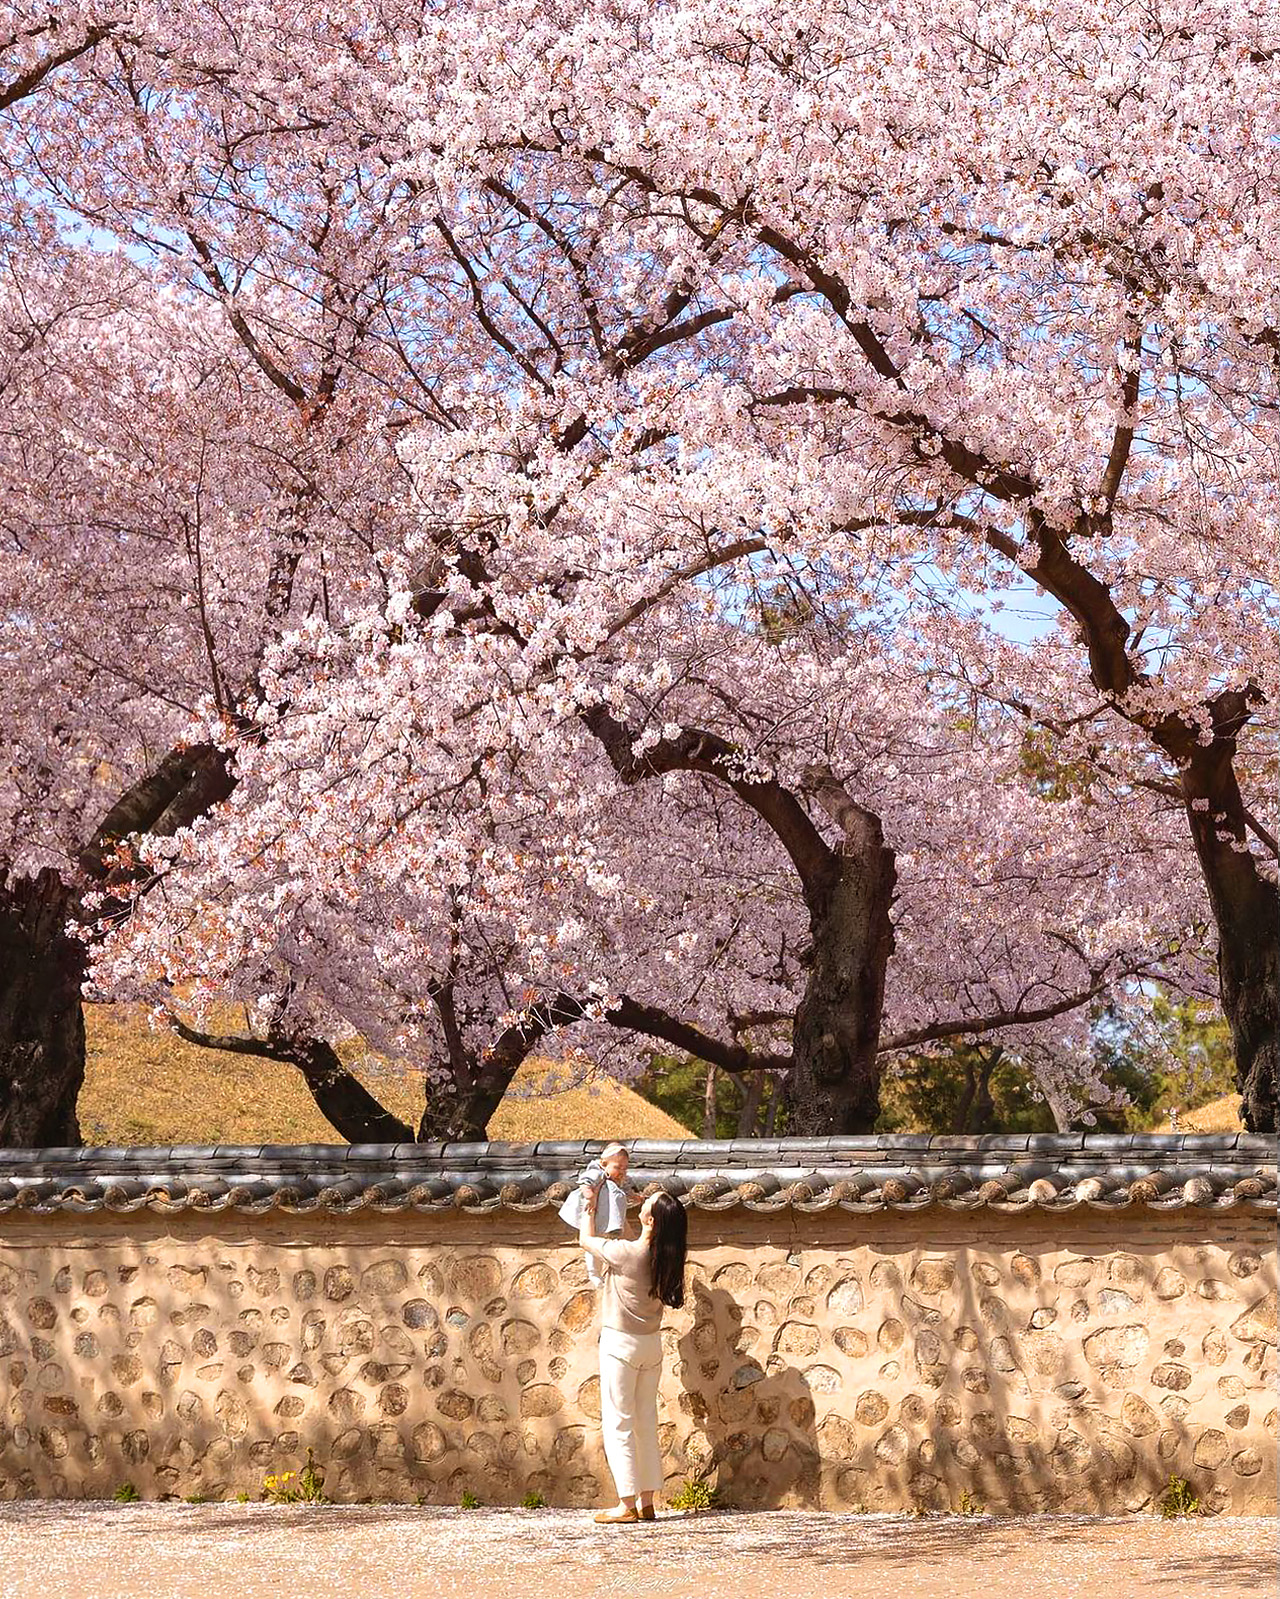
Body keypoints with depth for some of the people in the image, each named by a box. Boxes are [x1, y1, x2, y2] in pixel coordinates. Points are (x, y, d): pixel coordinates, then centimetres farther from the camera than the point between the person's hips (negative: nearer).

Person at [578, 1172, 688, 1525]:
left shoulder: (625, 1253, -21)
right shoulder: (664, 1257, -3)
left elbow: (586, 1239, -2)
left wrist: (590, 1203, 13)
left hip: (621, 1343, -6)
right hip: (651, 1344, 6)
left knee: (618, 1423, -1)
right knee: (646, 1422, 12)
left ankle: (627, 1504, -4)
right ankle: (646, 1501, 13)